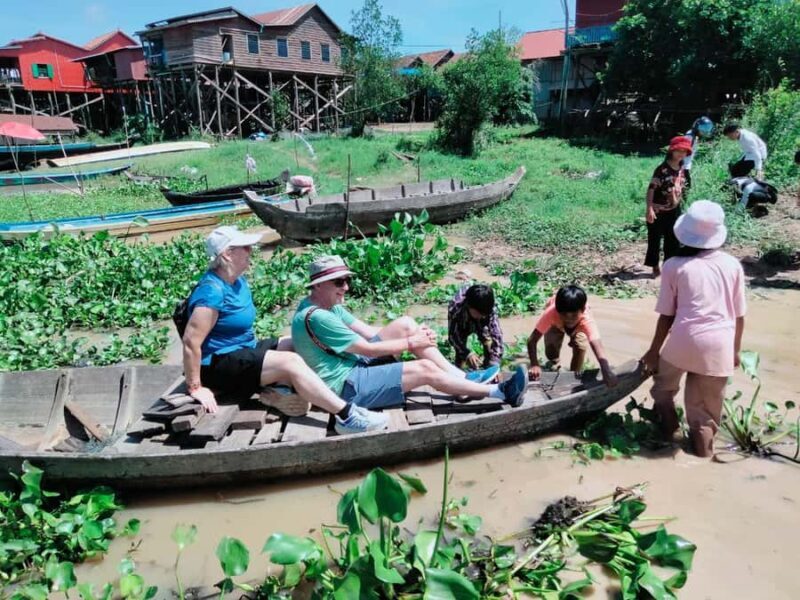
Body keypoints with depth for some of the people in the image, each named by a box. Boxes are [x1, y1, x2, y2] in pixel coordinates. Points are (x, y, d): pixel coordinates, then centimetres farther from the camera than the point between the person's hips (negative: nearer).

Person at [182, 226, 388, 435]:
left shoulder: (238, 282, 8)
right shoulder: (212, 290, -22)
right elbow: (191, 341, -25)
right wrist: (195, 387, -22)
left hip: (244, 350, 10)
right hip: (219, 364, -10)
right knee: (291, 362, -25)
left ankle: (270, 389, -14)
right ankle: (347, 416, -29)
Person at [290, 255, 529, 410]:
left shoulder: (329, 305, 8)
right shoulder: (316, 317, -23)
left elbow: (368, 332, 8)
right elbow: (368, 349, -20)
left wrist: (413, 333, -4)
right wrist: (411, 343, -10)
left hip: (354, 363, 10)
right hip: (347, 385, -10)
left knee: (405, 324, -3)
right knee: (425, 369, -17)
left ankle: (462, 377, -2)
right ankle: (502, 393, -8)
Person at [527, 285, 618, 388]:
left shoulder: (586, 319, -46)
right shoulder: (551, 313, -45)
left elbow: (597, 345, -60)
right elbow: (531, 341, -44)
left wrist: (606, 371, -75)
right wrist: (534, 365, -59)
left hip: (579, 326, 0)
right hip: (556, 323, 0)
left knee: (581, 346, -24)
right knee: (551, 354, -11)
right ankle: (555, 364, 26)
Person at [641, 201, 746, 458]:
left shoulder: (674, 266, -3)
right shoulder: (733, 265, 4)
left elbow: (666, 316, -1)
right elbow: (739, 315, 9)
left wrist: (654, 351, 10)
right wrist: (736, 349, 23)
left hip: (685, 341, -2)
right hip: (720, 346, 2)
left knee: (663, 385, 27)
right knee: (707, 403, 18)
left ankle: (668, 426, 35)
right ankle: (704, 443, 29)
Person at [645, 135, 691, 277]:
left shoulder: (681, 169, 5)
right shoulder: (662, 169, -17)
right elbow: (651, 188, -21)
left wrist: (679, 202, 21)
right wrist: (649, 209, -28)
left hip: (674, 210, 7)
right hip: (658, 210, -7)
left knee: (673, 240, 12)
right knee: (655, 239, 3)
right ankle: (655, 267, 15)